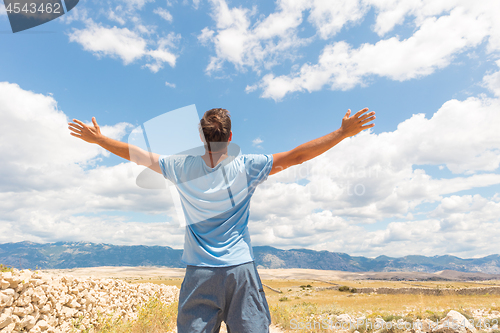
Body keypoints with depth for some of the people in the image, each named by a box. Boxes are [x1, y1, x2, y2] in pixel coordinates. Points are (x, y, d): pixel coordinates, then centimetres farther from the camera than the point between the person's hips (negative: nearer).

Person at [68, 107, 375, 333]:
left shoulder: (182, 168, -1)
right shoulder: (246, 167, -5)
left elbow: (135, 154, 10)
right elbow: (296, 156, -5)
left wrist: (97, 138, 25)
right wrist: (344, 132, 1)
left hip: (200, 271, 2)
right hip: (241, 268, -1)